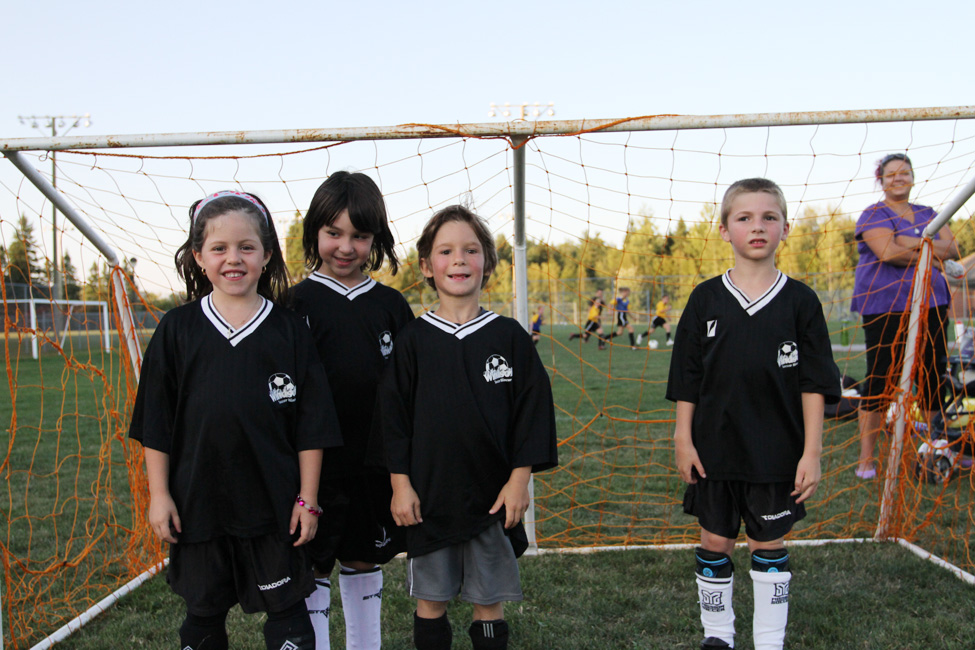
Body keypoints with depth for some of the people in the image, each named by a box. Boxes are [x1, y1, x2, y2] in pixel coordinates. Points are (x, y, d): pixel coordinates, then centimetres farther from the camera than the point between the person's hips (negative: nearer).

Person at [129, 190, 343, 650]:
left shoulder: (288, 330, -3)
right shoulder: (178, 329, 0)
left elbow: (311, 425, -1)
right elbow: (155, 423, 3)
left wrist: (307, 498, -3)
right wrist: (159, 494, 0)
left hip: (274, 503, -1)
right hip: (197, 502, 1)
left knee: (287, 612, 9)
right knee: (203, 612, 17)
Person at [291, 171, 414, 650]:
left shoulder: (391, 305, 4)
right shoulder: (298, 304, -6)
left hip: (376, 464, 4)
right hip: (316, 464, -3)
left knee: (365, 565, 17)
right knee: (310, 570, 3)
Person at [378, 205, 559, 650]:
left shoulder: (509, 337, -1)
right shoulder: (413, 339, -1)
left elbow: (532, 411, 1)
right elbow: (394, 415, 1)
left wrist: (519, 479, -4)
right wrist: (400, 483, -3)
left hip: (494, 494, 0)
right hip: (428, 492, 0)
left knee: (489, 599, 10)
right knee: (430, 598, 11)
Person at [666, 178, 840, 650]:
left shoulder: (799, 301, -3)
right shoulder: (706, 299, -1)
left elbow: (814, 384, -2)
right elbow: (687, 379, 3)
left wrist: (812, 452, -6)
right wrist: (683, 439, -1)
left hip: (777, 452, -1)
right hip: (714, 449, 1)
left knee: (769, 547, 10)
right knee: (715, 543, 10)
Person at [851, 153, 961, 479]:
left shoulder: (928, 214, 18)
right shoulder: (874, 215, 0)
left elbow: (952, 247, 3)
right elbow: (887, 252, -17)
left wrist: (912, 244, -12)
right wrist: (933, 259, -7)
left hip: (929, 306, 5)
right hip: (886, 307, -5)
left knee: (932, 377, 6)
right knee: (880, 378, -4)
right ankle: (866, 459, 4)